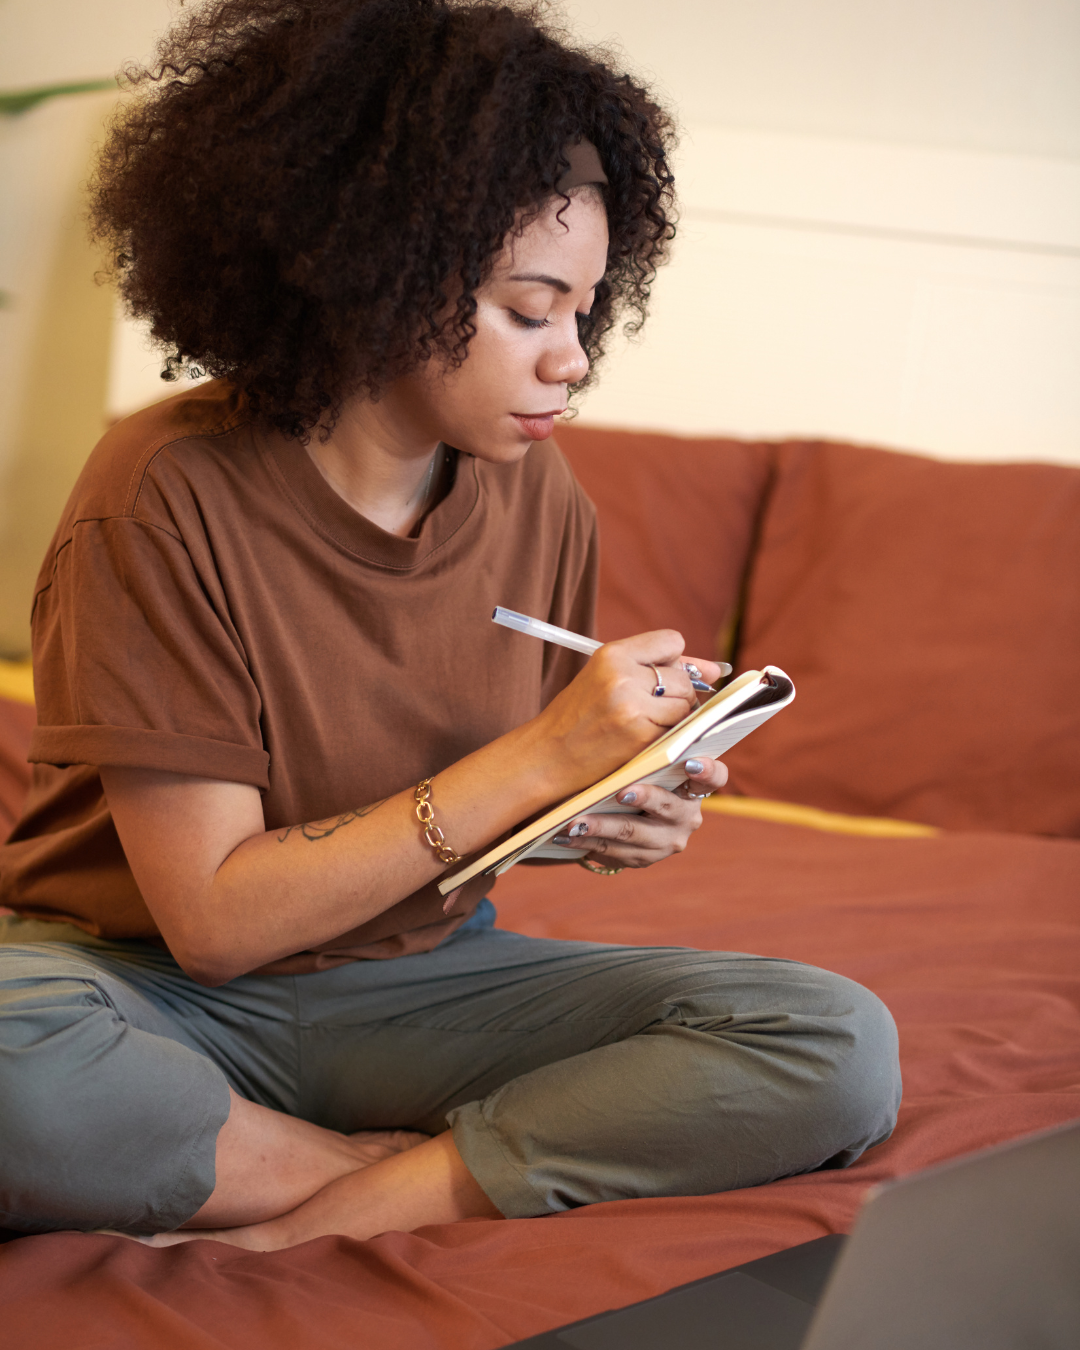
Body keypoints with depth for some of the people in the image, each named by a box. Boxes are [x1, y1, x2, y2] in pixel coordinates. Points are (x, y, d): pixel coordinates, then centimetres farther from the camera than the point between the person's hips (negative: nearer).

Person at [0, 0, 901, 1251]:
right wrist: (537, 761, -21)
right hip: (153, 993, -5)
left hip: (416, 982, 5)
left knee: (836, 1046, -18)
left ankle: (295, 1228, -21)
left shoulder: (539, 499, -1)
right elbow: (213, 917, -17)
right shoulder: (171, 496, -17)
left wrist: (604, 813, -10)